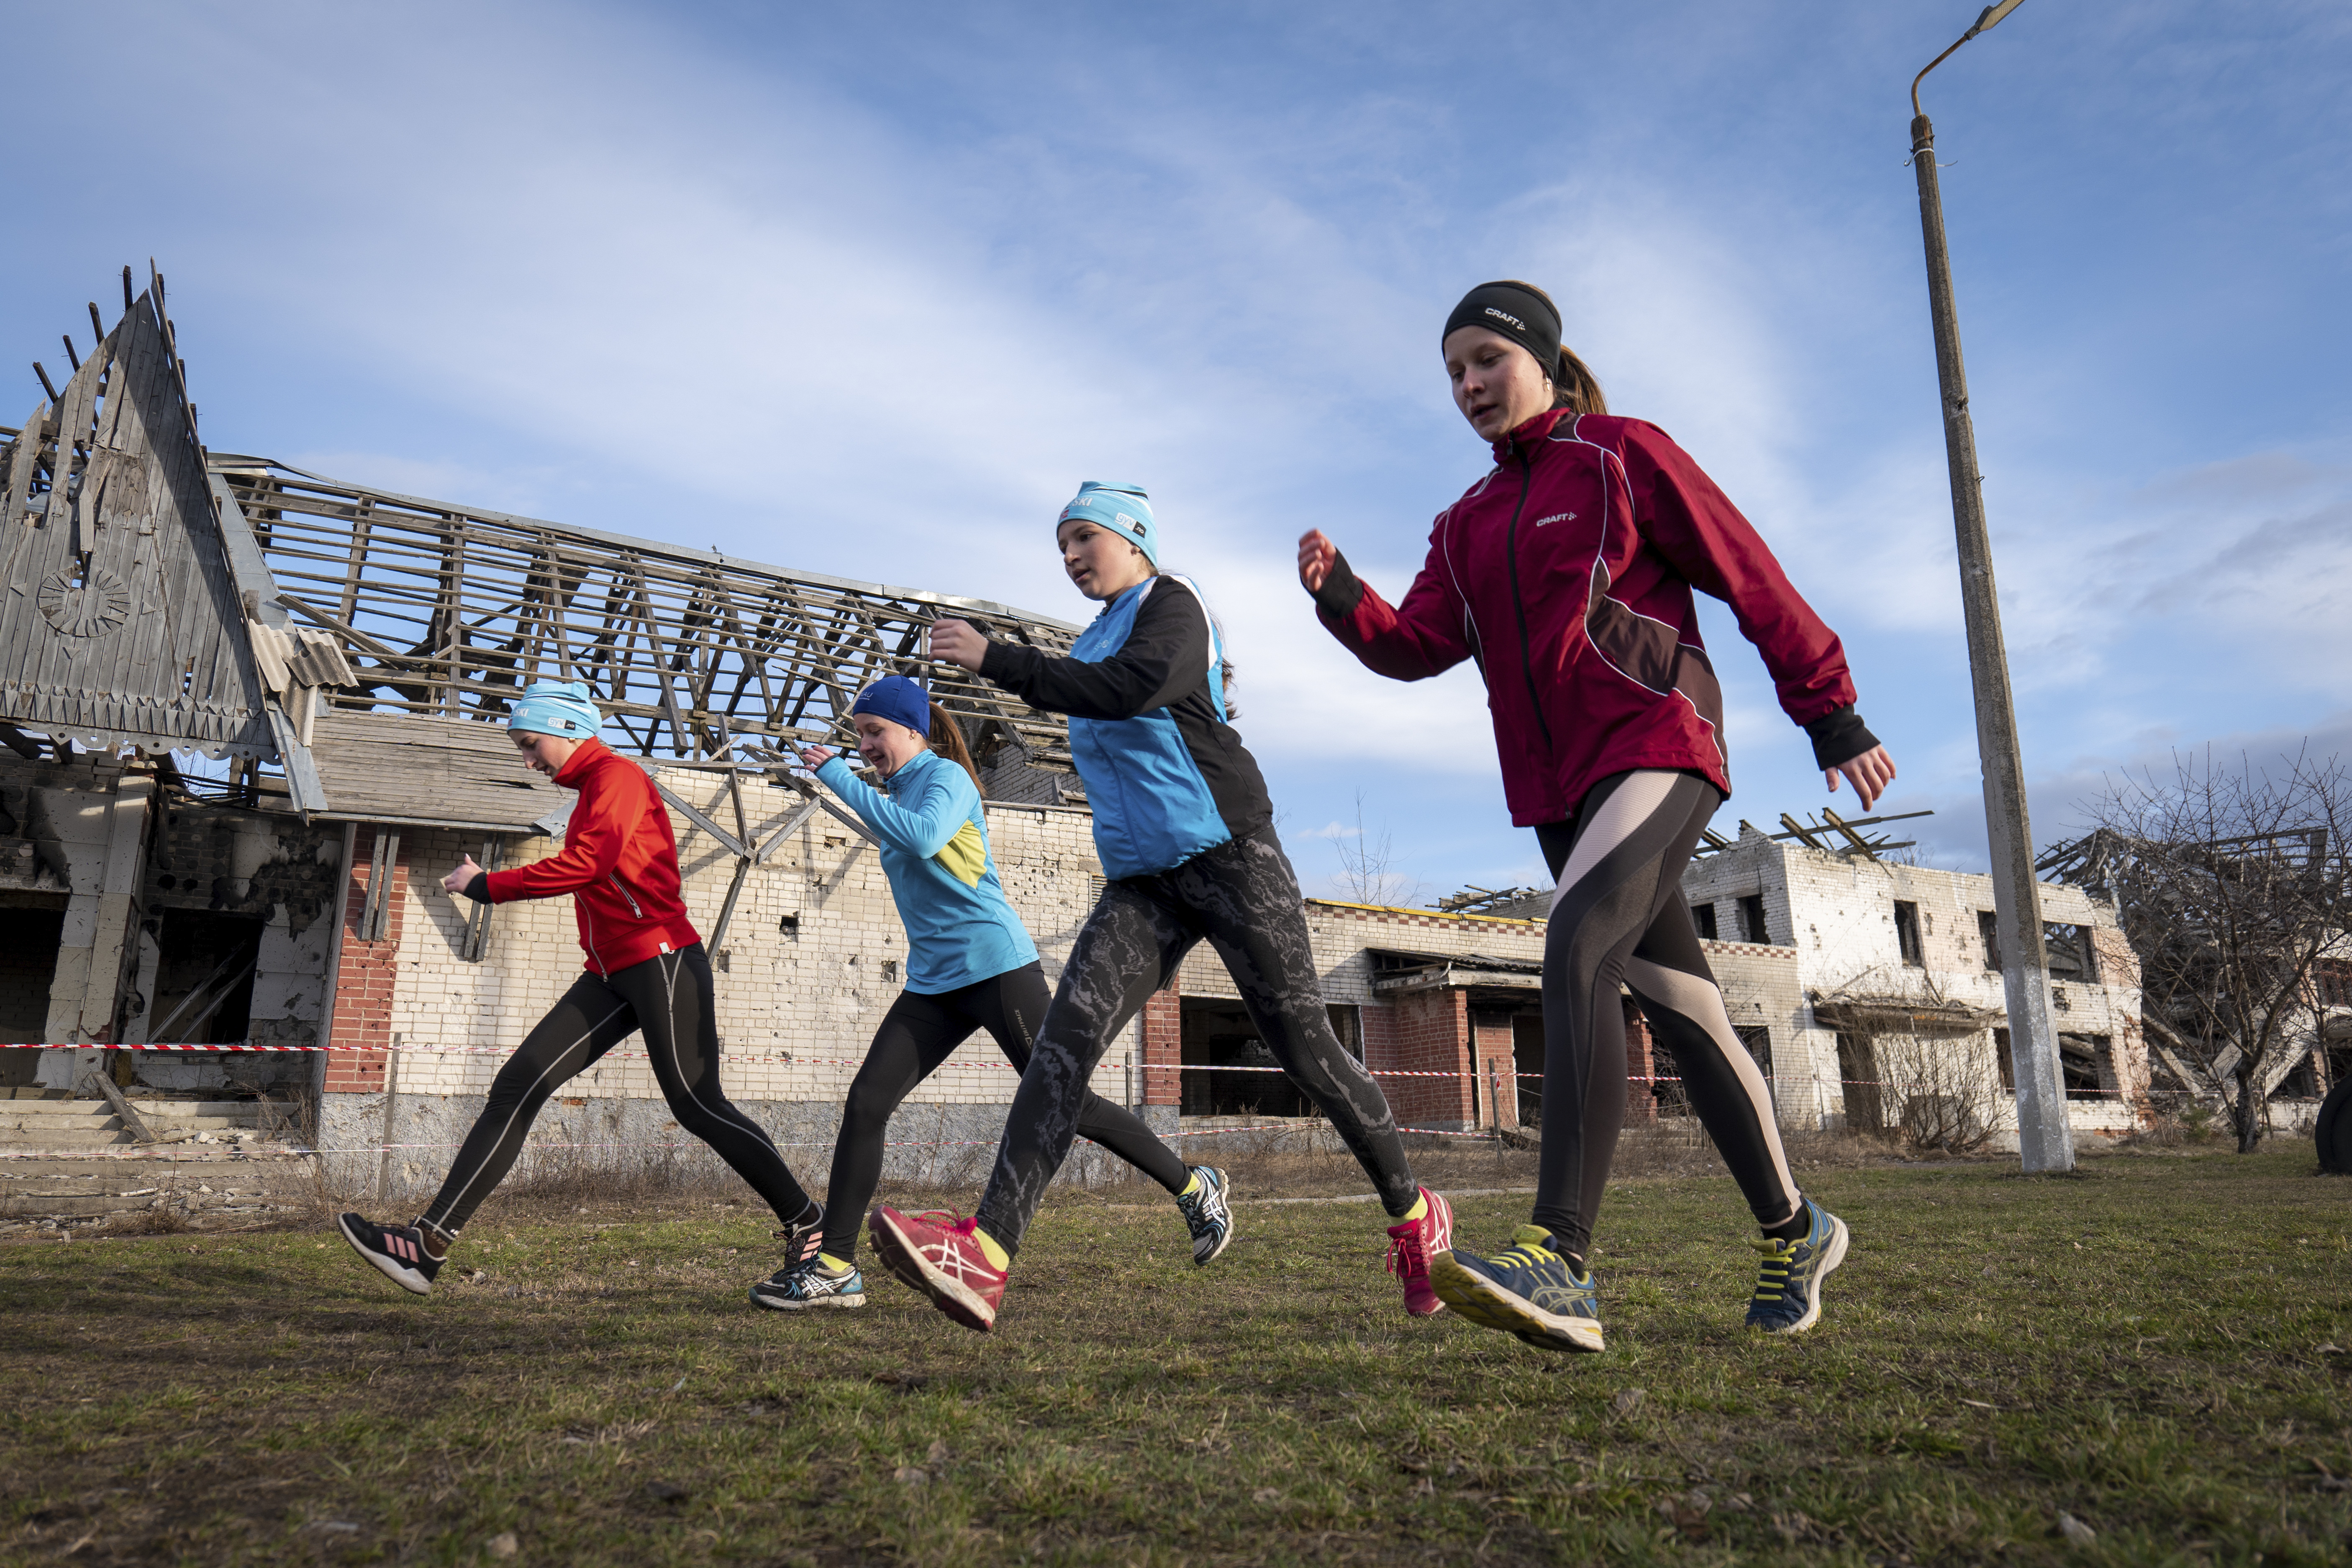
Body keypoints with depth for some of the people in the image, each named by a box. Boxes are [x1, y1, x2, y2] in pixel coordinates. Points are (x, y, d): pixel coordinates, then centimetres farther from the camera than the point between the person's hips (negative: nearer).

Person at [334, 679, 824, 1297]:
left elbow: (584, 865, -20)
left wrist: (485, 886, -11)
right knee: (518, 1086, 0)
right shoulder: (591, 790, 22)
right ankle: (430, 1243, 1)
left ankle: (807, 1223, 8)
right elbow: (594, 877, 17)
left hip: (661, 961, -9)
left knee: (698, 1107, -5)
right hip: (613, 975, 9)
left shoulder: (618, 775, -7)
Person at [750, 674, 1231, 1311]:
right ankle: (835, 1266, -1)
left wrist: (841, 777, -24)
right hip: (933, 981, 8)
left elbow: (922, 838, -30)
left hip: (995, 965, -8)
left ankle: (1197, 1188, 15)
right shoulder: (896, 795, 17)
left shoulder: (945, 776, -8)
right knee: (865, 1104, -5)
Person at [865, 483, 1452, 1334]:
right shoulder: (1095, 643, 22)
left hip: (1226, 850, -7)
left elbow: (1129, 689, -23)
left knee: (1303, 1046, -3)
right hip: (1141, 879, 7)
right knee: (1066, 1034, -14)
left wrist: (993, 659, -25)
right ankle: (987, 1254, -25)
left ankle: (1416, 1217, 18)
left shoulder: (1171, 603, -3)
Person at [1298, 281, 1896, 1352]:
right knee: (1679, 1010, 11)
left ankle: (1562, 1262, -35)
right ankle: (1794, 1230, 27)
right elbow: (1418, 645, 6)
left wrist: (1832, 716, -3)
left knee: (1578, 947, -29)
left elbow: (1752, 580, -1)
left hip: (1656, 746, -7)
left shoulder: (1623, 456, 1)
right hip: (1557, 789, 7)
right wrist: (1341, 596, -13)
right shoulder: (1468, 522, 18)